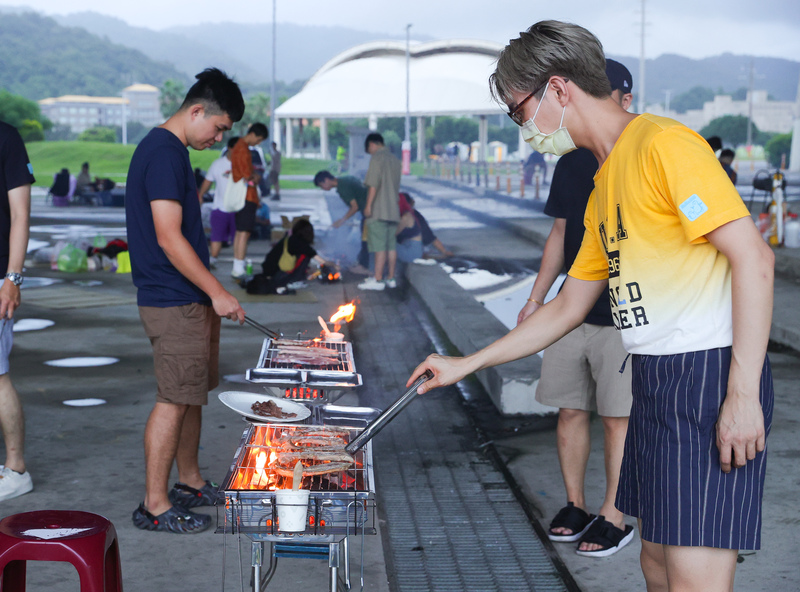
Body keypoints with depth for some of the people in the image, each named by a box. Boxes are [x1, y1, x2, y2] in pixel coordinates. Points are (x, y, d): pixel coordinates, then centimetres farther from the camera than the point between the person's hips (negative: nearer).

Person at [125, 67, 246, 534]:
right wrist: (217, 292, -18)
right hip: (172, 303, -10)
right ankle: (155, 505, 1)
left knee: (192, 393, 17)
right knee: (174, 399, -6)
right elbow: (169, 238, -23)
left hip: (189, 301, 10)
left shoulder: (171, 151, 15)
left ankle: (191, 482, 29)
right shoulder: (163, 154, -17)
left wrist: (208, 296, 21)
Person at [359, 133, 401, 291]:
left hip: (378, 210, -8)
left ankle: (377, 280, -12)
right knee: (391, 246, 9)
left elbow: (373, 184, -16)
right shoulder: (395, 159, 17)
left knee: (379, 246, -10)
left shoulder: (377, 158, -8)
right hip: (393, 210, 8)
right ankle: (390, 278, 11)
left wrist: (368, 205, -15)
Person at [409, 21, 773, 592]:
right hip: (655, 380, 9)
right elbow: (568, 307, 25)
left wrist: (743, 393, -22)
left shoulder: (664, 143, -11)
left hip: (711, 374, -9)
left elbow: (753, 257, -17)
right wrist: (466, 365, 24)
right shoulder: (603, 187, 19)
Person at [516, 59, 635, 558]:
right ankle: (575, 507, 21)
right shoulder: (571, 162, 12)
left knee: (618, 418, 0)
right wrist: (536, 299, 14)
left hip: (625, 315, -6)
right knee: (570, 410, 9)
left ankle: (614, 518, 9)